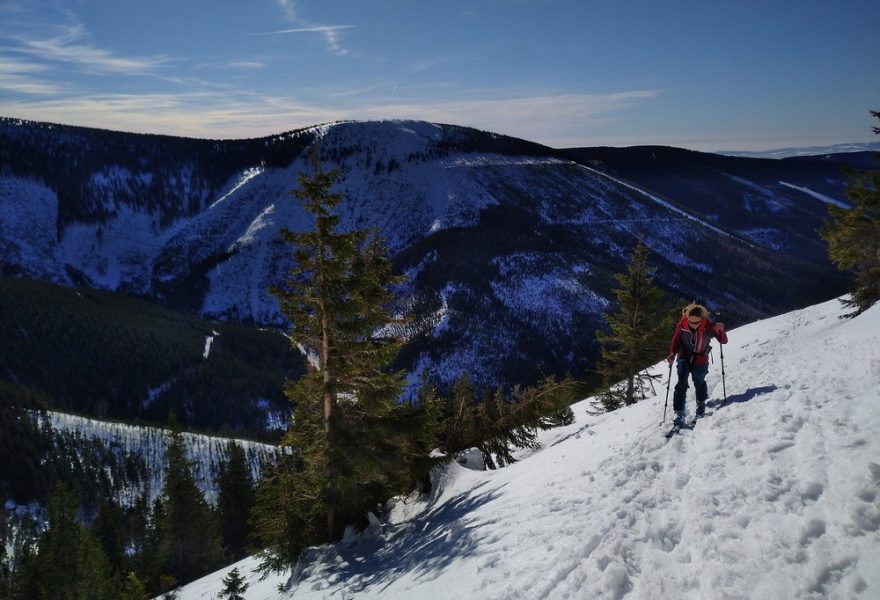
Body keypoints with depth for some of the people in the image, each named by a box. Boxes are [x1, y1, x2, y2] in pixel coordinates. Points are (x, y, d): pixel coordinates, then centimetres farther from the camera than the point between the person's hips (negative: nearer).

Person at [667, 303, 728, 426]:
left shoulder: (708, 326, -20)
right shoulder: (682, 324, -17)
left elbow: (723, 341, -16)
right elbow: (675, 340, -3)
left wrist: (721, 330, -36)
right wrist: (672, 354, -15)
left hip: (700, 360, 0)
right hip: (684, 357, 1)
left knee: (699, 382, 12)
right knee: (681, 383, -11)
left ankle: (701, 404, 43)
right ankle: (679, 413, -9)